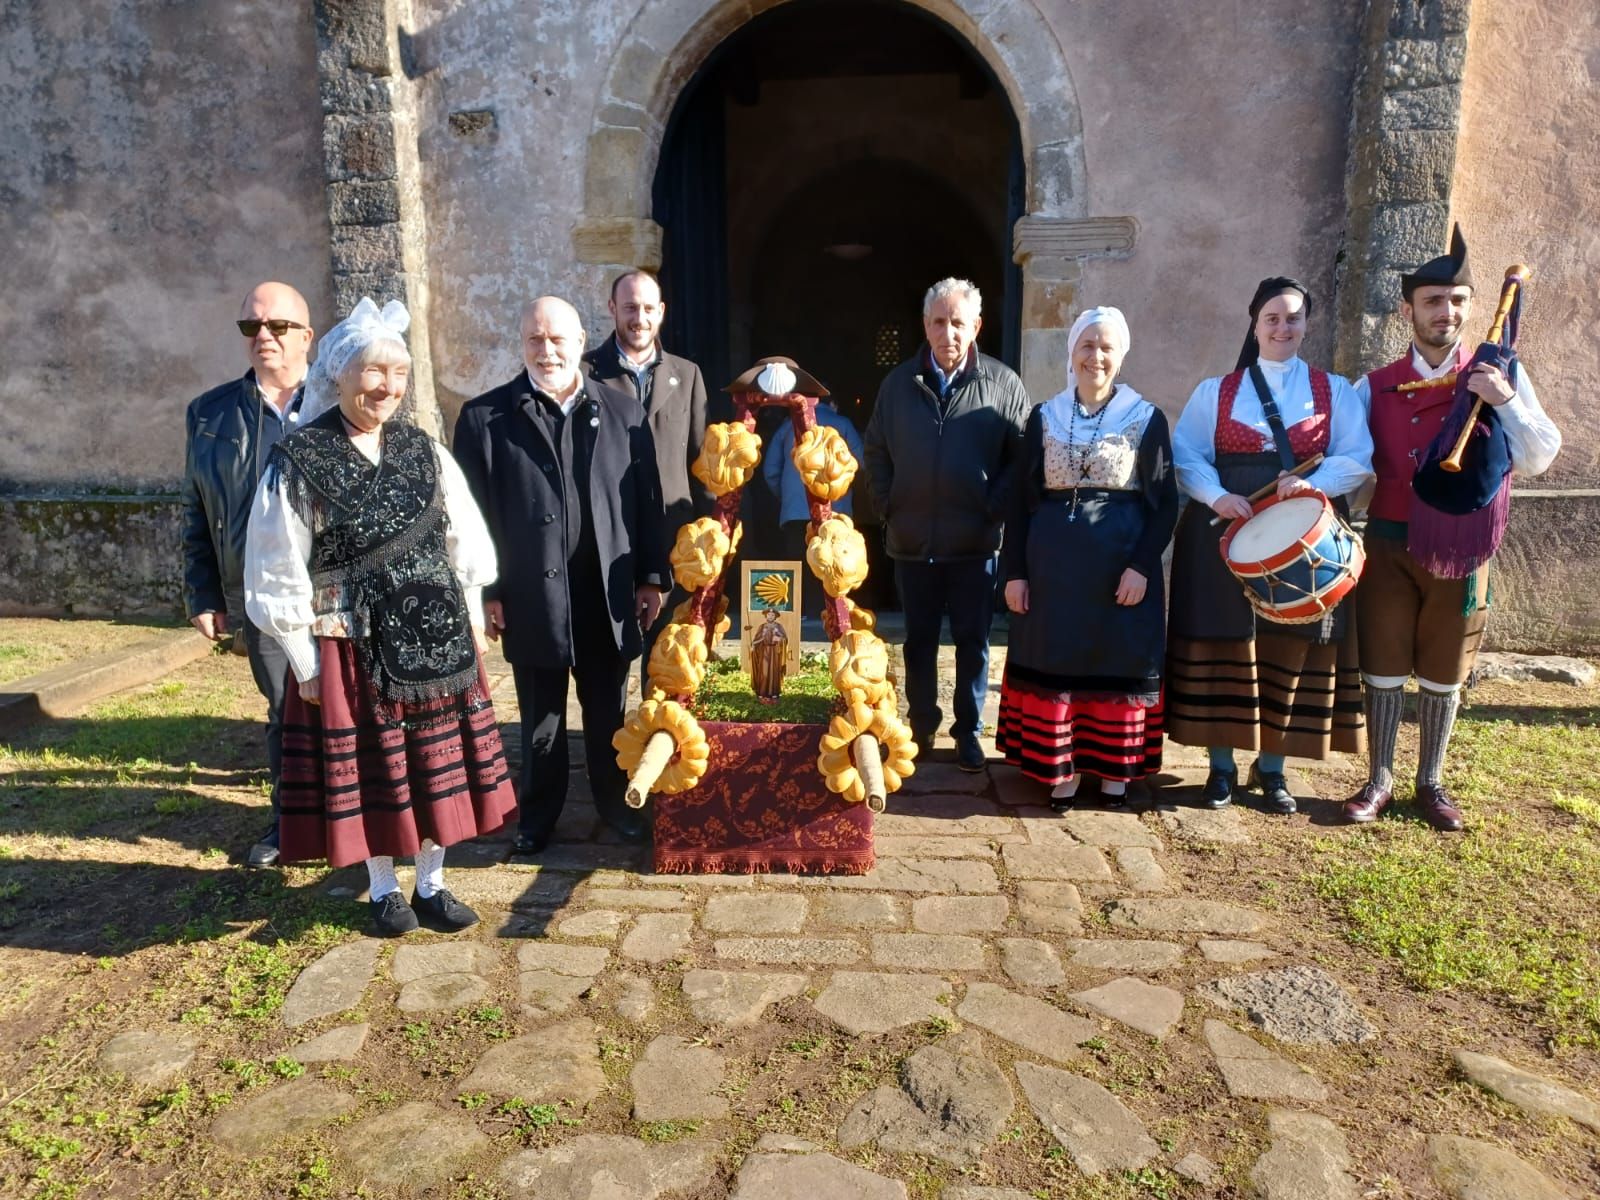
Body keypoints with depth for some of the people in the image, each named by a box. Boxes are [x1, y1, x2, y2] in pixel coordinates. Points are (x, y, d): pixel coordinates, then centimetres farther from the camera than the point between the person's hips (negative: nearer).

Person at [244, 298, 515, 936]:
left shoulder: (425, 452, 3)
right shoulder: (298, 463, -9)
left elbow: (465, 543, 10)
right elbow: (277, 576, -6)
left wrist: (469, 620, 9)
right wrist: (305, 663, -5)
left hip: (436, 641, 4)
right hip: (351, 650, -3)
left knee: (438, 765, 10)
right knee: (369, 771, 10)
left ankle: (431, 886, 29)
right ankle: (384, 890, 31)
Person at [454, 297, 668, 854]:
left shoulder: (622, 411, 4)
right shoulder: (484, 417, -2)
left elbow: (647, 500, 5)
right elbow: (473, 512, -2)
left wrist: (652, 577, 3)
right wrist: (485, 591, -5)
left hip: (609, 597, 2)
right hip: (533, 599, -1)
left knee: (608, 714, 15)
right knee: (541, 720, 12)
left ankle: (616, 804, 33)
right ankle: (537, 817, 30)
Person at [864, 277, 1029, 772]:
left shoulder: (1004, 385, -2)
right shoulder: (899, 383, 6)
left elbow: (1023, 456, -1)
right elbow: (876, 452, 13)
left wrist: (996, 507, -8)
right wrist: (888, 507, 5)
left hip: (976, 543, -2)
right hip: (912, 541, 2)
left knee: (973, 642, 8)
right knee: (919, 642, 12)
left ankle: (968, 731, 21)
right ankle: (921, 728, 26)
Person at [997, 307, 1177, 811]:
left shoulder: (1147, 419, 2)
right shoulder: (1044, 417, 6)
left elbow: (1165, 502, 0)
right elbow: (1022, 498, 6)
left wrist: (1142, 565, -11)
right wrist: (1015, 571, 0)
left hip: (1122, 562, -1)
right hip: (1054, 561, 1)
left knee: (1119, 661, 5)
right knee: (1054, 661, 3)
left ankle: (1115, 766, 20)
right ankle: (1062, 767, 15)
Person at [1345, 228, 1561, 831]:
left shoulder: (1499, 374, 0)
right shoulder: (1376, 386, 2)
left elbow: (1538, 458, -5)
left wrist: (1506, 402, -20)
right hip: (1388, 544, 0)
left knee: (1442, 673, 10)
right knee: (1383, 667, 6)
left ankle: (1431, 782, 25)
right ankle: (1379, 780, 19)